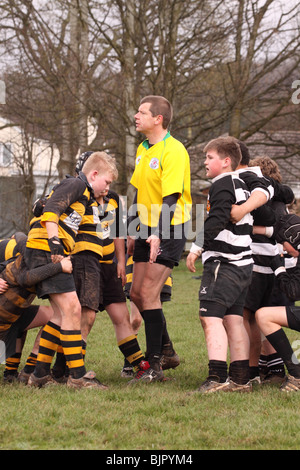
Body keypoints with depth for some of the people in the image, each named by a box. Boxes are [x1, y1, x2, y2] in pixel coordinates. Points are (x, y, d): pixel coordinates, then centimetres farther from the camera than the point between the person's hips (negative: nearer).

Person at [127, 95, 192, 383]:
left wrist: (158, 234, -31)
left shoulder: (174, 151, -15)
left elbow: (171, 198, -22)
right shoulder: (142, 149, 13)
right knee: (137, 294, 10)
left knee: (149, 294, -13)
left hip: (169, 231, -9)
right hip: (147, 230, 9)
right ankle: (166, 351, 26)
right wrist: (133, 232, 20)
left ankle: (155, 366, -7)